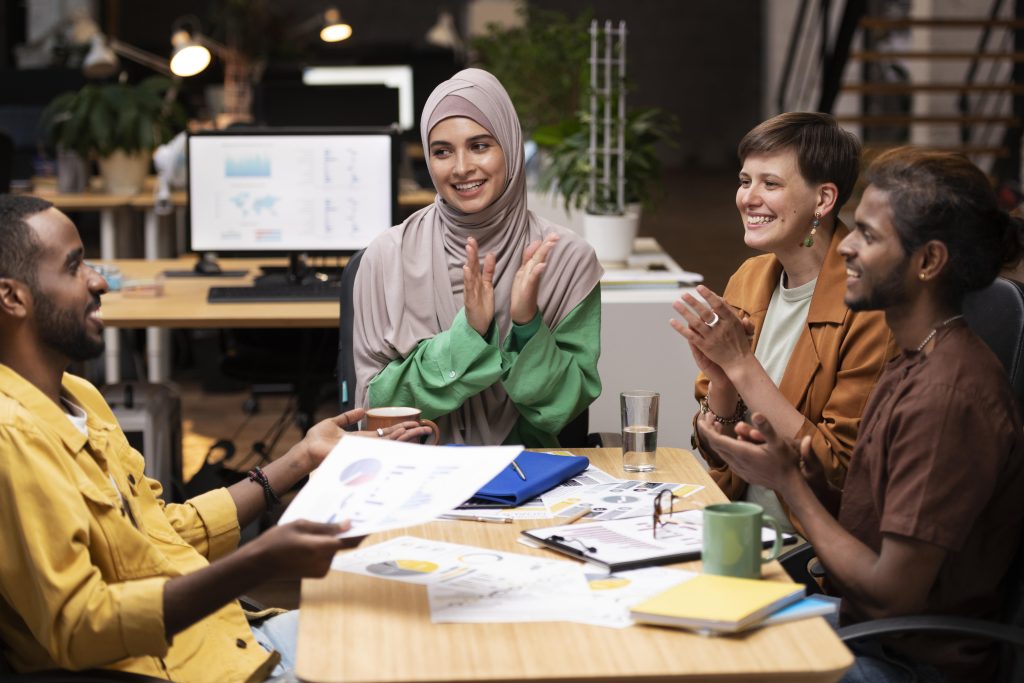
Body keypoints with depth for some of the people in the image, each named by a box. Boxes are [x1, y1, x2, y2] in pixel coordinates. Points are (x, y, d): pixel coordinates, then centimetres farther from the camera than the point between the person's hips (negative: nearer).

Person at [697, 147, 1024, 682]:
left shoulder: (947, 397, -25)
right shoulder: (916, 362, 7)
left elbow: (893, 593, -23)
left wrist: (787, 481, -13)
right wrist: (806, 469, -4)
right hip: (857, 625, 9)